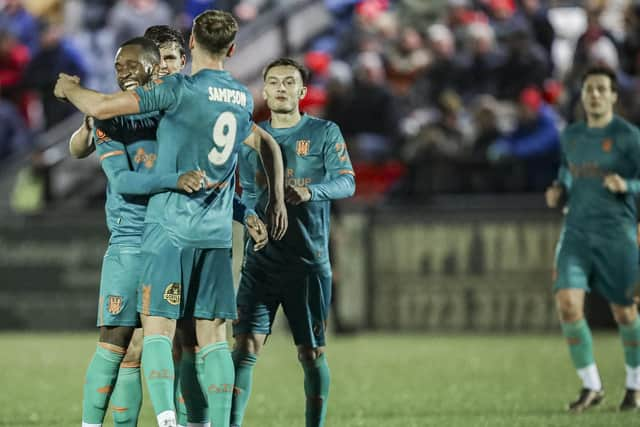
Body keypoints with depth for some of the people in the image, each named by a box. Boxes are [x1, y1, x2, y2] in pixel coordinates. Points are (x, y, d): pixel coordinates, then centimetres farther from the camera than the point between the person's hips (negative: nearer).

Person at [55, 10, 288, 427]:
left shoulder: (180, 89, -10)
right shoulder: (242, 98, 11)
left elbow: (102, 108, -11)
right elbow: (267, 145, 30)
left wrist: (70, 89, 9)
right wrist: (277, 200, 43)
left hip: (171, 227, -5)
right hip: (217, 233, 5)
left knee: (157, 326, -5)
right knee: (212, 335, 6)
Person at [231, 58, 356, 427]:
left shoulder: (325, 133, 3)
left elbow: (347, 182, -9)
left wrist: (310, 192, -26)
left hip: (309, 262, -2)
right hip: (261, 260, 2)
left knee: (313, 353, 2)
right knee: (247, 345, -10)